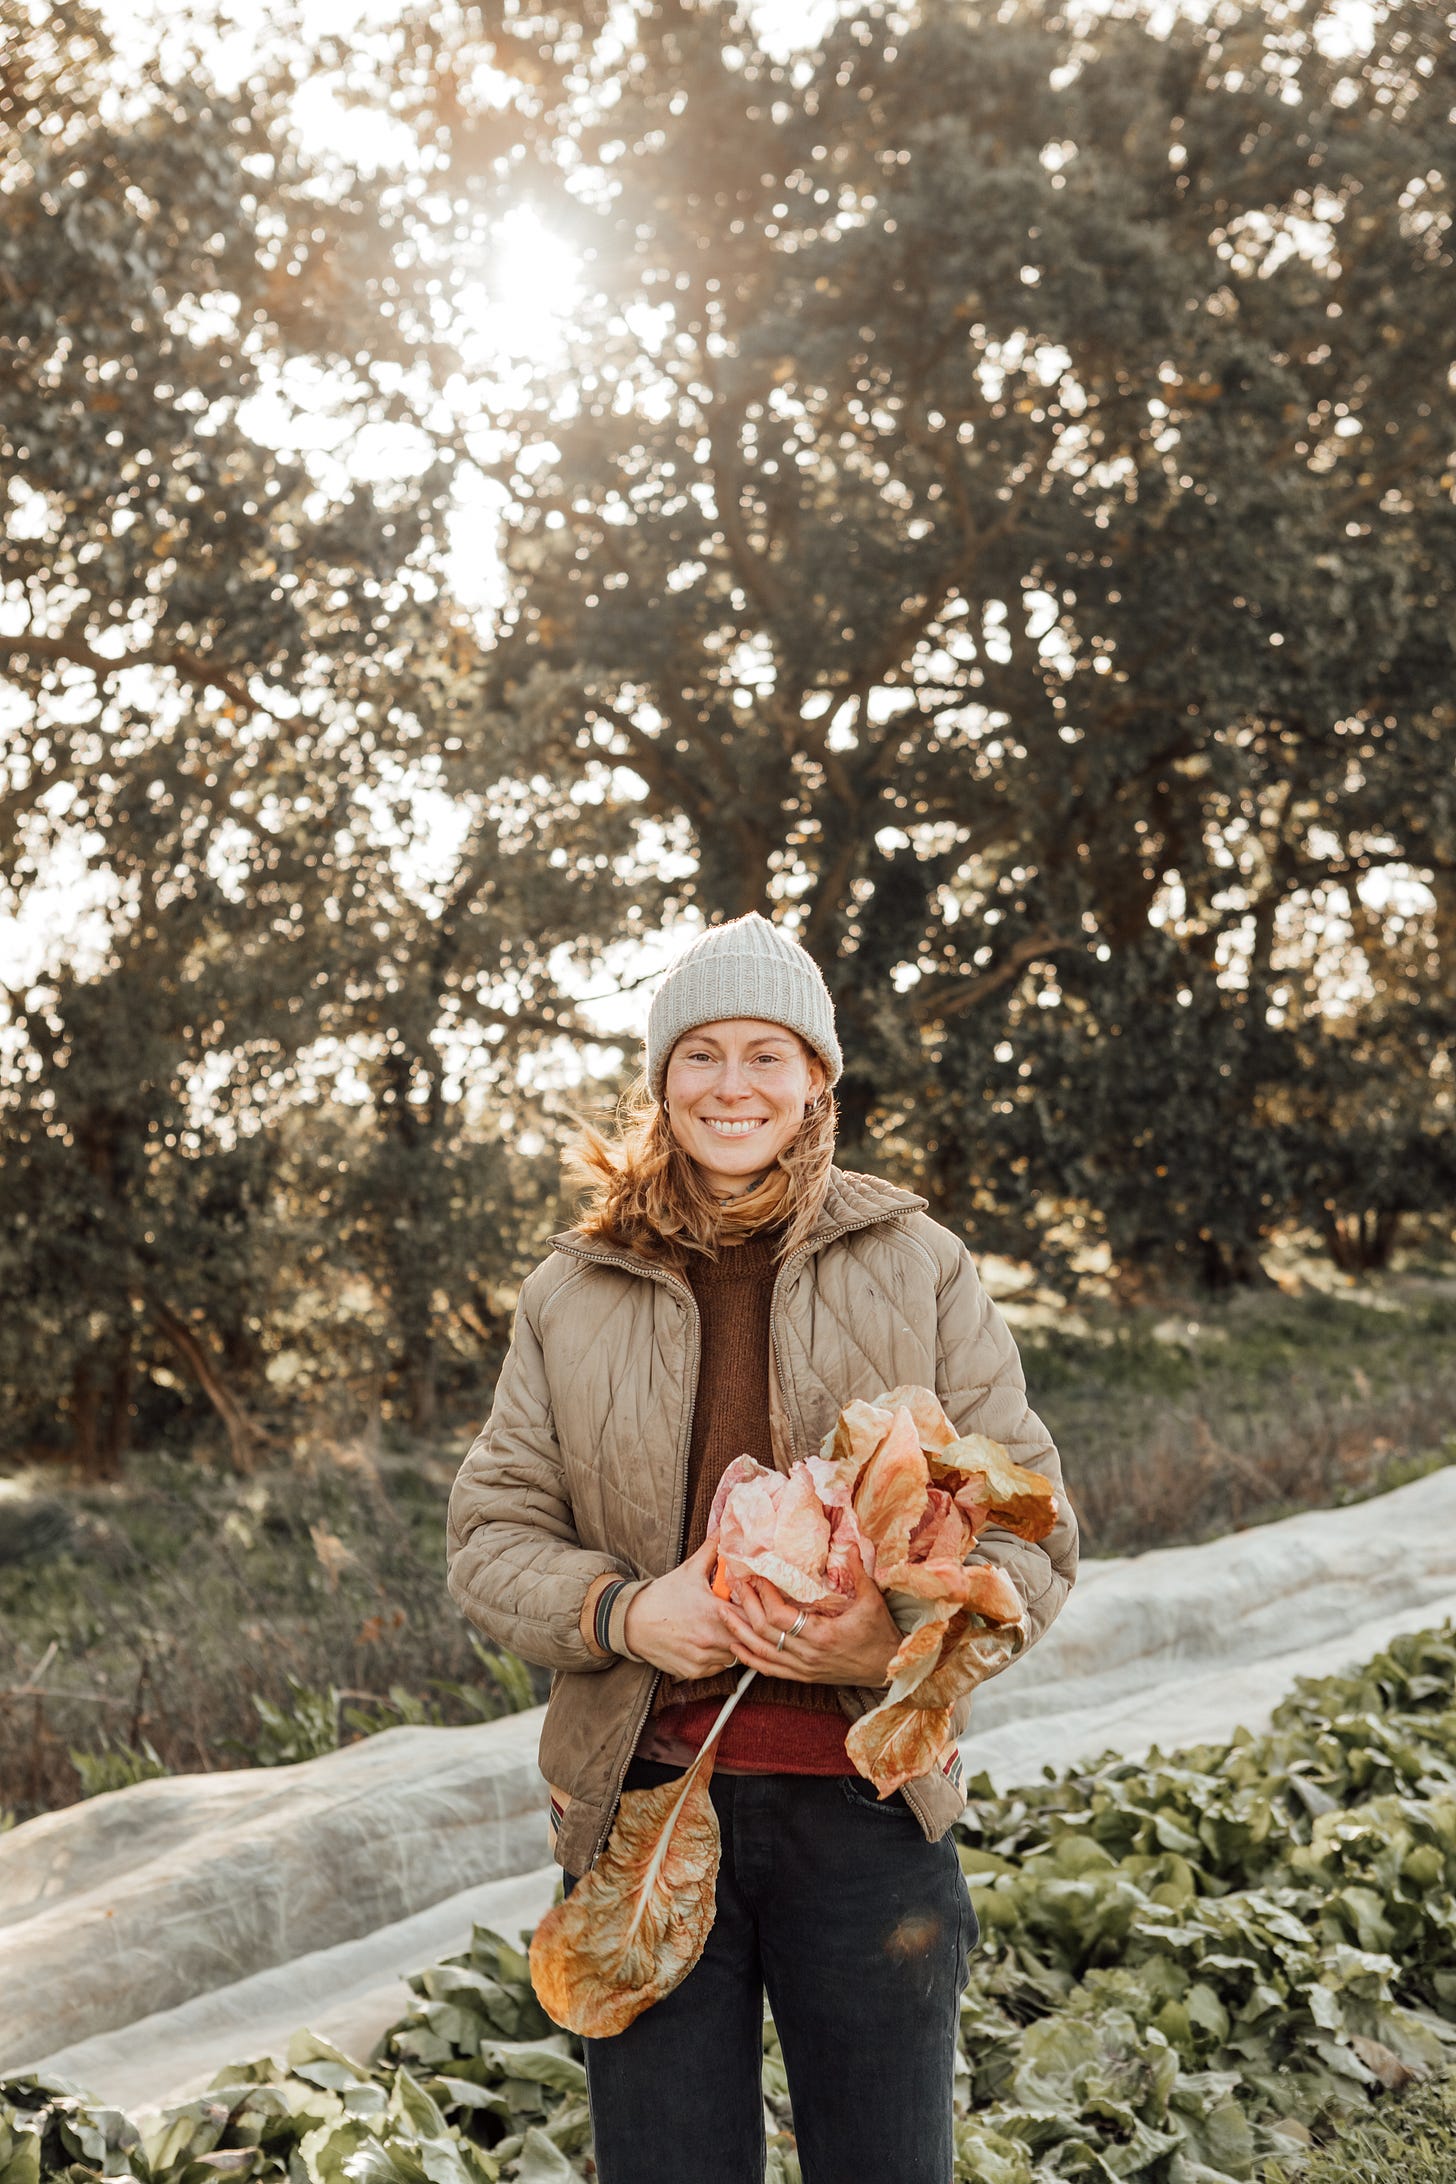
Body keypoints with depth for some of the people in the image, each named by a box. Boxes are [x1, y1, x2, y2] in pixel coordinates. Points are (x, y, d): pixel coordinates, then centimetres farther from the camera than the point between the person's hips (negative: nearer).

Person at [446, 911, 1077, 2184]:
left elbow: (1031, 1531, 0)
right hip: (642, 1803, 1)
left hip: (864, 1803, -1)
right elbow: (491, 1537, 7)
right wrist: (623, 1613, -14)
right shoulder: (575, 1292, 7)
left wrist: (901, 1637, -19)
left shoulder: (920, 1269, 3)